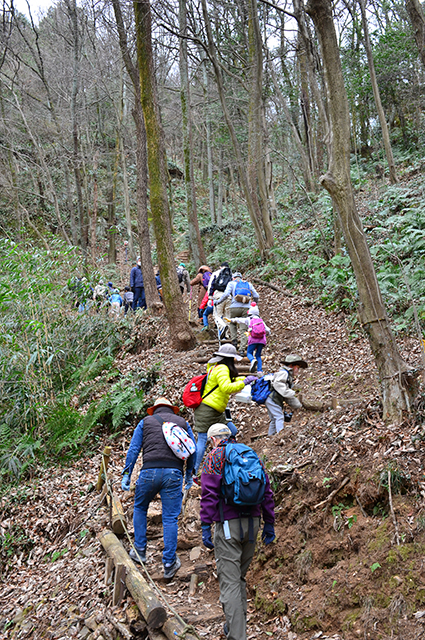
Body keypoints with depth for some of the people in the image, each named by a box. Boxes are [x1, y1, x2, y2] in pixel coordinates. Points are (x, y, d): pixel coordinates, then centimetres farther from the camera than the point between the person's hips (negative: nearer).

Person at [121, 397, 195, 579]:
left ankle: (140, 551, 24)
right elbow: (192, 451, 19)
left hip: (150, 471, 0)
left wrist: (126, 474, 9)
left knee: (140, 508, 23)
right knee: (170, 519, 4)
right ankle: (169, 564, 5)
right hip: (174, 473, 0)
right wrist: (189, 475, 28)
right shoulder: (183, 423, 19)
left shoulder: (145, 422, 16)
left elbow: (133, 449, 9)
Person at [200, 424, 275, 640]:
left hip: (227, 524, -6)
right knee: (239, 577, 20)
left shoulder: (214, 457, -2)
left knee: (229, 582, -4)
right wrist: (269, 523, 15)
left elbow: (209, 494, -12)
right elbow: (266, 491, 12)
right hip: (252, 523, 6)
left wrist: (205, 527, -12)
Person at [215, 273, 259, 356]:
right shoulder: (248, 284, 21)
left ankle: (234, 340, 8)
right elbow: (256, 296, 16)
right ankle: (242, 349, -3)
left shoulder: (231, 283, 12)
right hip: (246, 308, 2)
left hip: (235, 307, -2)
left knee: (232, 323, 23)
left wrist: (218, 302, 6)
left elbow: (226, 294, -4)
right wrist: (255, 303, 35)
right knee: (244, 329, 3)